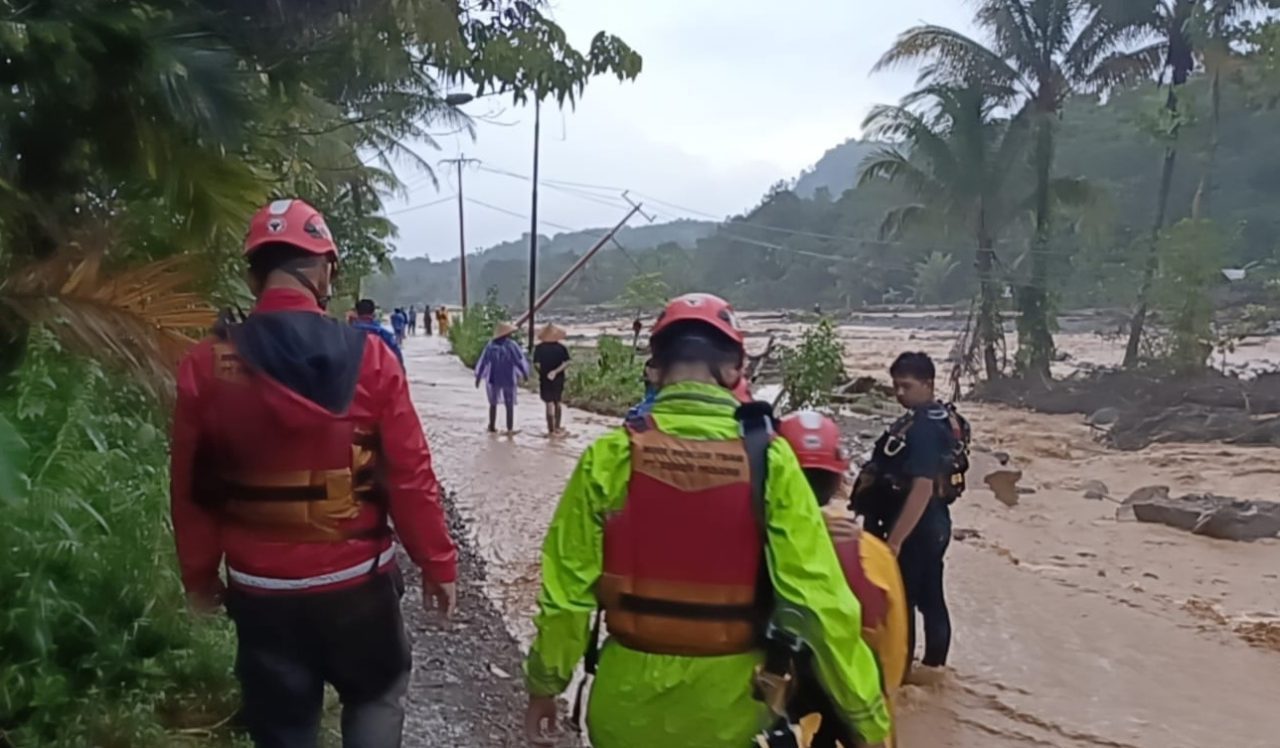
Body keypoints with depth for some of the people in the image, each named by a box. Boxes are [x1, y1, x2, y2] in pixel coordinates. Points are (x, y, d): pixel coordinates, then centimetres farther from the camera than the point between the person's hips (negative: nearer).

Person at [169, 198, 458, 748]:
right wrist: (438, 563, 1)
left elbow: (191, 490, -2)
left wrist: (199, 575, 13)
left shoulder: (206, 367, -9)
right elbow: (411, 477, -11)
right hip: (357, 578, -1)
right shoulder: (369, 358, -13)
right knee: (377, 694, 24)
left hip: (261, 588, 1)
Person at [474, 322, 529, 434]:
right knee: (509, 405, 5)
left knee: (493, 403, 18)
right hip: (508, 380, -2)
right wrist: (525, 374, 8)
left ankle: (492, 427, 22)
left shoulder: (490, 345, -4)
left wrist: (478, 376, 8)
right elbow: (520, 361, -7)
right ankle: (510, 429, 2)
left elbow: (483, 361, -1)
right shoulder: (511, 345, -12)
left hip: (493, 379, 2)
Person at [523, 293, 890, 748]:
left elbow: (568, 587, -7)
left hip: (631, 695, 0)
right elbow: (820, 599, -15)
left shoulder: (611, 458, -12)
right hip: (727, 702, 0)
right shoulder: (768, 461, -14)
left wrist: (544, 685, 7)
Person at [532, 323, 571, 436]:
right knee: (557, 403, 17)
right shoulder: (561, 347, -3)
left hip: (545, 379, -2)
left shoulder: (539, 348, -8)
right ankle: (557, 427, 25)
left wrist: (542, 373, 7)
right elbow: (566, 363, -11)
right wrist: (555, 371, -14)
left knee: (549, 404, 2)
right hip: (559, 378, 2)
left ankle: (551, 430, 2)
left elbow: (536, 364, -9)